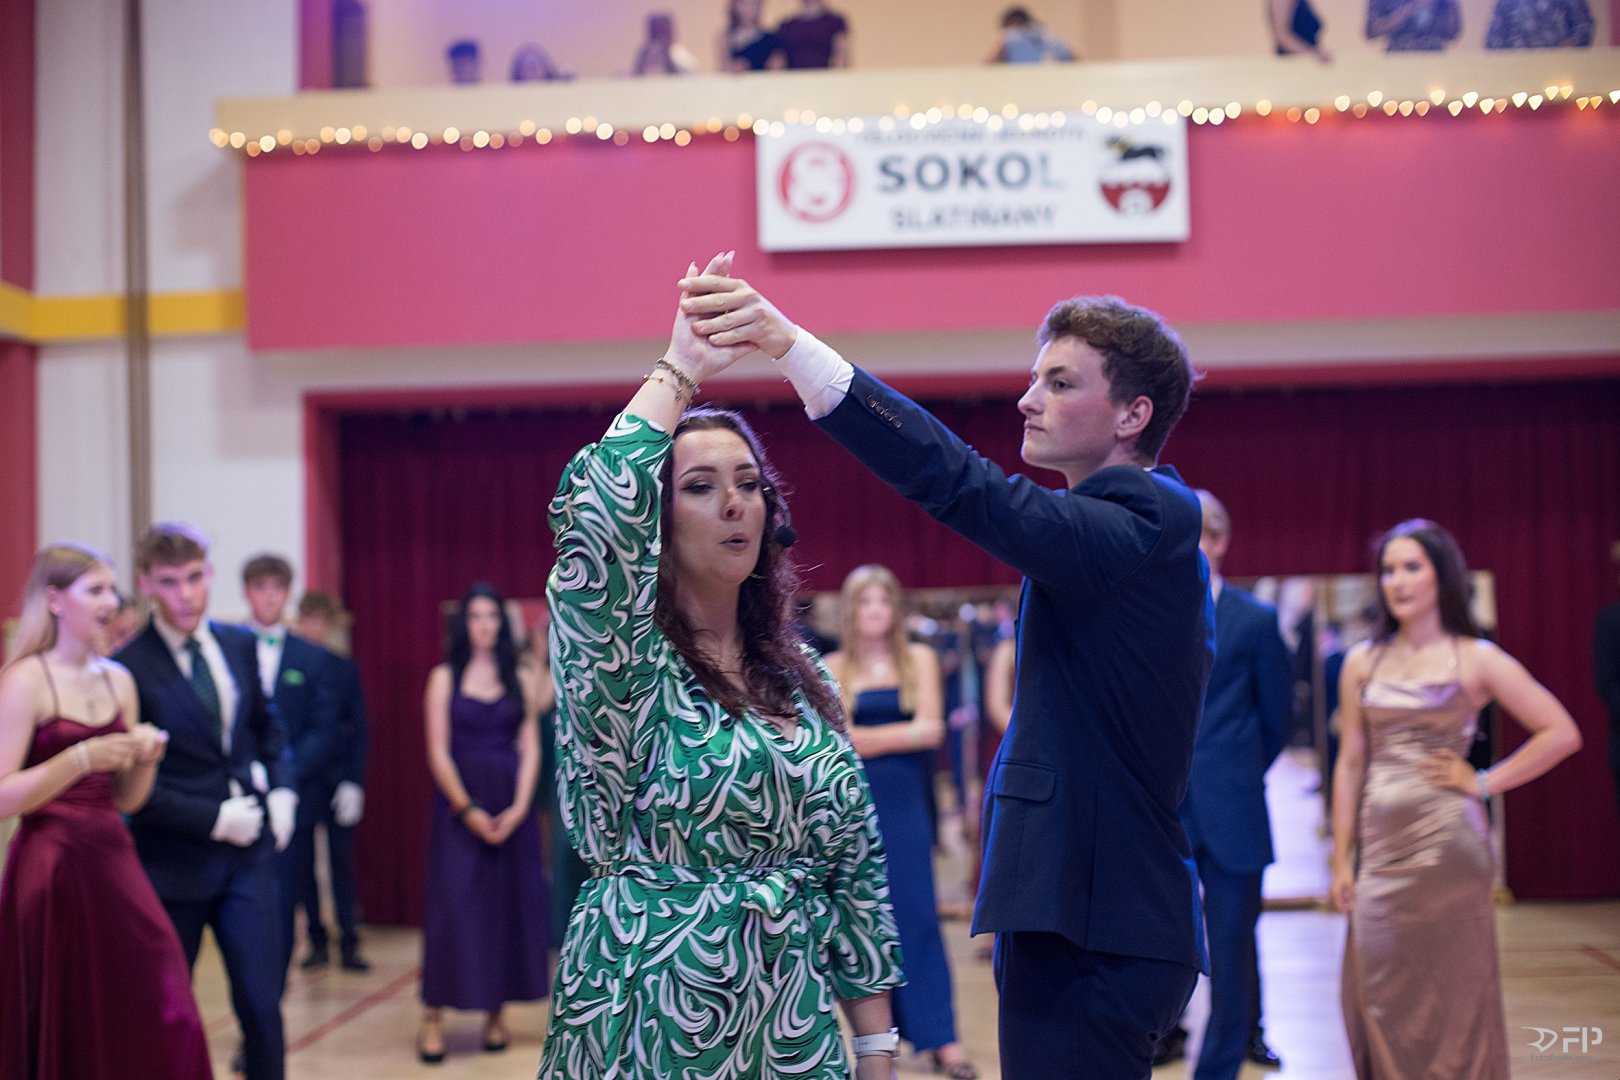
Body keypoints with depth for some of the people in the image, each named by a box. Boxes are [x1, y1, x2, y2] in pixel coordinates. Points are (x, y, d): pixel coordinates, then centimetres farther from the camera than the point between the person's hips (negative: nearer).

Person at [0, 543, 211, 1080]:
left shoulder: (119, 680, 12)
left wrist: (146, 758, -2)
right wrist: (83, 758, -20)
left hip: (114, 862, 6)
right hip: (52, 869, -6)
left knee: (164, 1022, 0)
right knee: (62, 1034, 2)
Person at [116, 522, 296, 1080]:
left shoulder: (240, 645, 6)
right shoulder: (129, 668, -13)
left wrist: (282, 792, 5)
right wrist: (214, 819, -15)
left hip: (248, 853, 4)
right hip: (174, 861, -4)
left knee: (262, 1005, 2)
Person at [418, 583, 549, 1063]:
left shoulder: (521, 678, 7)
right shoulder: (445, 678, 2)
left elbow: (530, 749, 3)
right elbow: (438, 753, -3)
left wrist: (518, 808, -9)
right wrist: (468, 809, -11)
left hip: (512, 804, 2)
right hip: (459, 802, -2)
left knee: (510, 904, 2)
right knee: (453, 905, -6)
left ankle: (495, 1013, 10)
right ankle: (433, 1017, -3)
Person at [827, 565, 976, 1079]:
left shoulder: (920, 659, 7)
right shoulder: (833, 668, 5)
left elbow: (931, 729, -2)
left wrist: (867, 737, -8)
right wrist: (902, 733, -9)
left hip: (904, 800, 0)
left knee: (917, 915, -4)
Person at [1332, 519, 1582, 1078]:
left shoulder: (1476, 659, -1)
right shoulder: (1363, 663, 8)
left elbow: (1561, 733, -3)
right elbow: (1350, 765, 8)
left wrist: (1485, 783, -7)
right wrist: (1342, 859, 4)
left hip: (1446, 844, -3)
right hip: (1381, 847, 3)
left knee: (1451, 991, 1)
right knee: (1380, 996, 4)